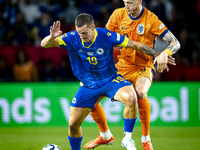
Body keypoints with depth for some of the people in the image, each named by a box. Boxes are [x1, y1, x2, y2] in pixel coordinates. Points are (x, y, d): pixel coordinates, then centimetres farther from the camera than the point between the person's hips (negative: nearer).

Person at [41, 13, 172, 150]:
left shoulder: (106, 36, -19)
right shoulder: (72, 38, -16)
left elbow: (135, 45, -11)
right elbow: (44, 44, -22)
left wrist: (158, 55, -12)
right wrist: (52, 37, -46)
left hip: (110, 80, -2)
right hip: (88, 85, 2)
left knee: (131, 98, -32)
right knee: (73, 124, -1)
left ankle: (128, 139, -15)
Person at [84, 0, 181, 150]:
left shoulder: (151, 19, -14)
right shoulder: (118, 14, -3)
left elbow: (175, 43, -14)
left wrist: (164, 54, -35)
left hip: (142, 67, -5)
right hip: (121, 65, 5)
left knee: (140, 93, -38)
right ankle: (105, 135, 21)